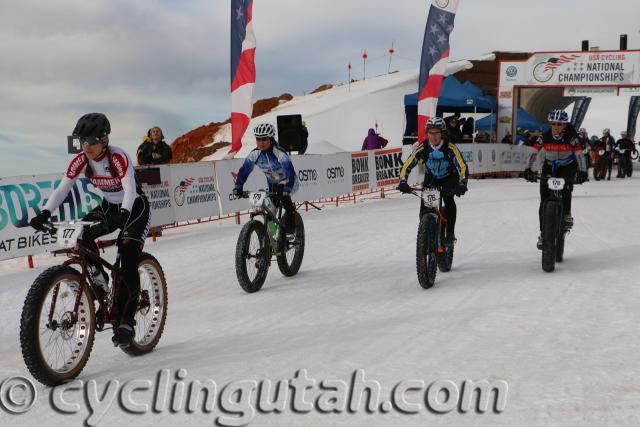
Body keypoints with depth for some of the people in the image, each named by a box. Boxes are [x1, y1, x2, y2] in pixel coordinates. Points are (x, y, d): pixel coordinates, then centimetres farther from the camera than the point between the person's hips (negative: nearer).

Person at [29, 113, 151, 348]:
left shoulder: (118, 157, -27)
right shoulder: (81, 161, -12)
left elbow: (130, 189, -39)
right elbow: (62, 189, -15)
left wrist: (123, 214, -57)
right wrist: (45, 213, -30)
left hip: (135, 208, -6)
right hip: (110, 207, 6)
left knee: (128, 263, -18)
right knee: (81, 233, -22)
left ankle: (125, 322, -12)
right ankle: (98, 276, 1)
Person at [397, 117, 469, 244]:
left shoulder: (450, 148, -28)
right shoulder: (422, 148, -23)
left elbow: (463, 167, -33)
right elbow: (407, 165, -23)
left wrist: (462, 185, -49)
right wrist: (403, 182, -38)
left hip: (449, 178, -2)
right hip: (431, 178, 2)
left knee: (448, 199, -29)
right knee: (424, 204, -17)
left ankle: (450, 234, -18)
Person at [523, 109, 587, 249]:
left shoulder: (570, 137, -20)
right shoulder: (545, 137, -16)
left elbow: (579, 155, -24)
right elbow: (536, 153, -18)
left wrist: (582, 172, -37)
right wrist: (529, 170, -31)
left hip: (567, 166, -1)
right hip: (549, 167, 1)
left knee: (566, 186, -34)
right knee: (544, 201, -6)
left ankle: (567, 214, -11)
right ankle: (543, 233, 4)